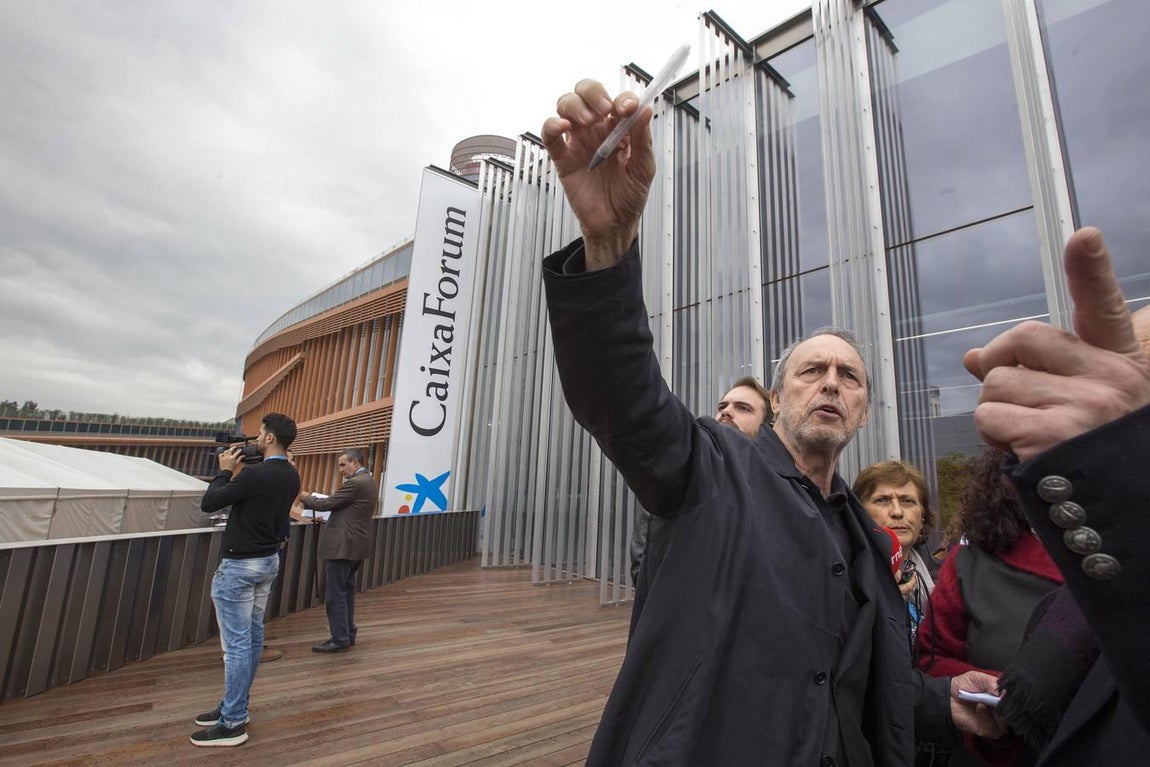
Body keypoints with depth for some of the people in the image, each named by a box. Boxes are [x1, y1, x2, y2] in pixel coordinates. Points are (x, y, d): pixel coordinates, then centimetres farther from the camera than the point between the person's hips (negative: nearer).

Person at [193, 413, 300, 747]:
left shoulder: (255, 474, -24)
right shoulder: (291, 476, 3)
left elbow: (208, 504, -15)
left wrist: (226, 471, -3)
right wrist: (238, 473, 9)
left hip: (240, 566, -9)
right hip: (269, 560, 9)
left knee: (236, 643, 0)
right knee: (253, 636, 16)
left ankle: (233, 723, 10)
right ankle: (236, 706, 30)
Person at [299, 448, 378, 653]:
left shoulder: (355, 483, -19)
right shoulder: (368, 482, 13)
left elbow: (326, 504, -15)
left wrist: (305, 497, 0)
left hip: (343, 547, -10)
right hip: (354, 545, 10)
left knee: (335, 594, -1)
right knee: (346, 591, 17)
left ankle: (339, 640, 6)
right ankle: (348, 634, 24)